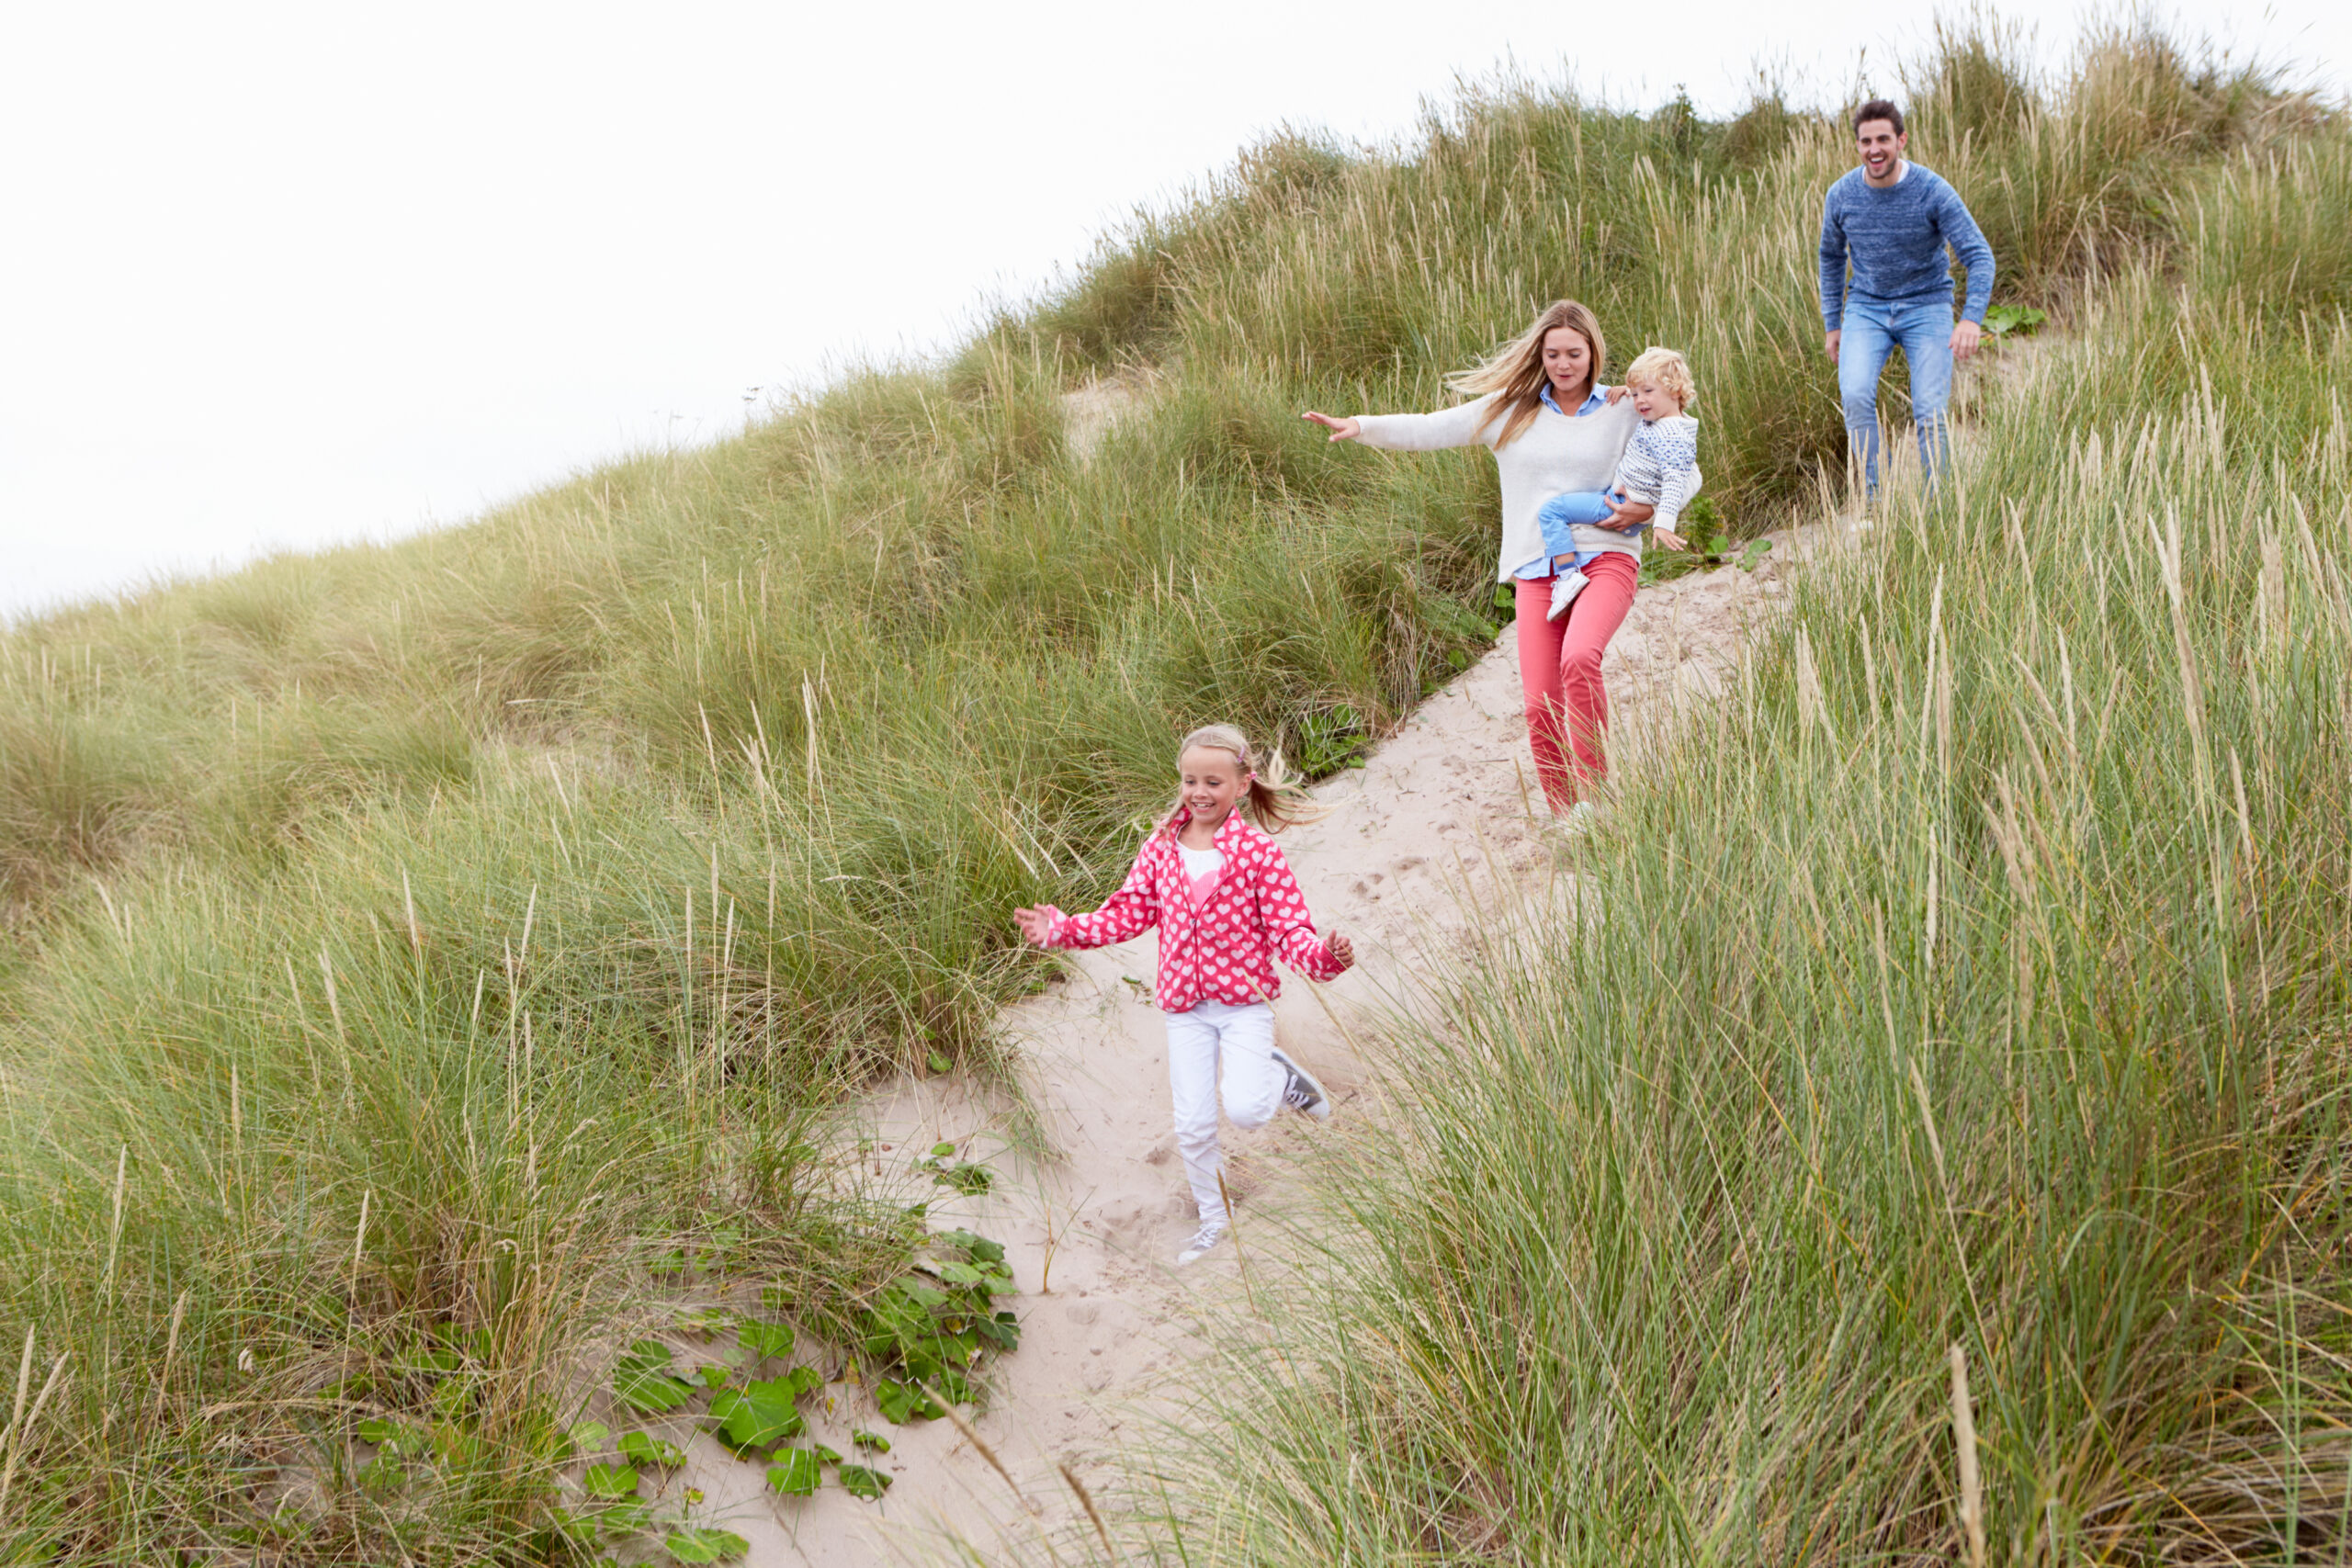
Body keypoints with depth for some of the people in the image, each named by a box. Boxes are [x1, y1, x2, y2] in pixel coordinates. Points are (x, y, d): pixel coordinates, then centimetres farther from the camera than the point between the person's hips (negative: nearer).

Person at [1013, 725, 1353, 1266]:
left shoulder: (1257, 852, -10)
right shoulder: (1161, 847, 1)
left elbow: (1288, 929, -13)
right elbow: (1129, 913, 7)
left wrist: (1324, 956, -32)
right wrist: (1064, 929, -2)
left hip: (1244, 1001, -3)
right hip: (1185, 1006, 4)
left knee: (1245, 1110, -20)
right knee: (1192, 1125, 6)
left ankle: (1279, 1074, 15)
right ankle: (1213, 1218, 29)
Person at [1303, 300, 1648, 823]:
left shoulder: (1624, 413, 9)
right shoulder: (1511, 408, 11)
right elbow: (1430, 429, 8)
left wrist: (1645, 509, -3)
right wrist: (1361, 427, -4)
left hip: (1606, 558, -2)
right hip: (1537, 568, 2)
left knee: (1580, 658, -32)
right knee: (1541, 704, -7)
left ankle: (1592, 793, -19)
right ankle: (1567, 820, 11)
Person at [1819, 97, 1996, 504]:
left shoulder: (1933, 192, -15)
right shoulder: (1841, 195, -6)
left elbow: (1979, 256, -15)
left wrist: (1972, 318, -31)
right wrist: (1832, 324, 12)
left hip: (1925, 306, -2)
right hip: (1866, 307, 2)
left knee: (1930, 411, -12)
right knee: (1855, 395, -21)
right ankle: (1874, 499, -11)